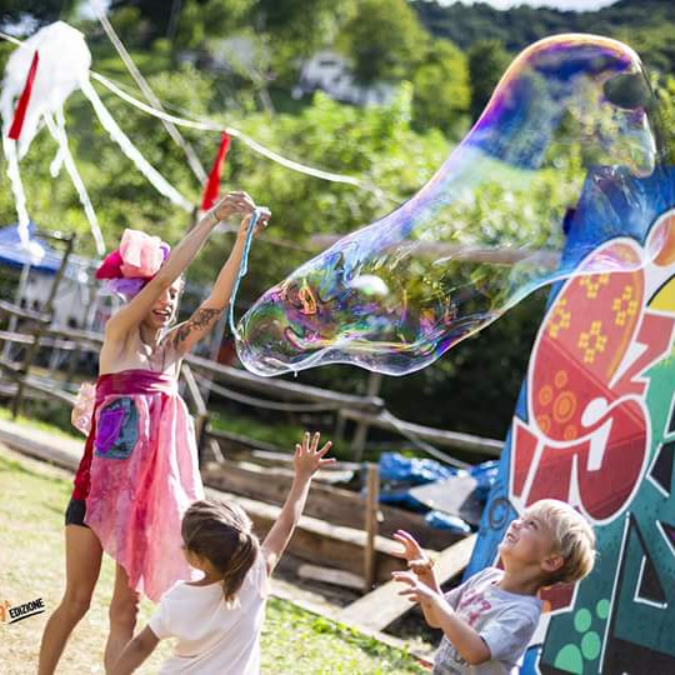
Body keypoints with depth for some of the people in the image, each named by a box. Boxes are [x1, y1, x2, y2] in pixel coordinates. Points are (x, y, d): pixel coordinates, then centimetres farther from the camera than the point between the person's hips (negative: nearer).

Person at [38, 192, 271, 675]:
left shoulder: (175, 345, 9)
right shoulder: (118, 332, -3)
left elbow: (220, 299, -1)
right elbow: (162, 276, -15)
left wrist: (245, 235, -11)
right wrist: (212, 218, -16)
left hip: (149, 488, 4)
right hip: (101, 481, -4)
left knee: (126, 608, 7)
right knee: (77, 600, 5)